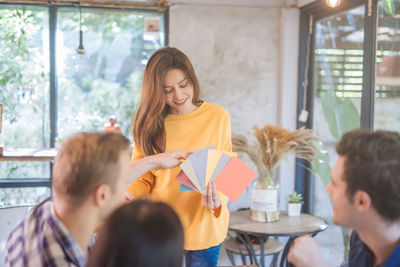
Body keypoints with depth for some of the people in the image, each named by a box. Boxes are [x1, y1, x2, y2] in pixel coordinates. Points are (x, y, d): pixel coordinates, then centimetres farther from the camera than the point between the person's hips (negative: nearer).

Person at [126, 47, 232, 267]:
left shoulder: (218, 117, -4)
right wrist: (126, 197, -19)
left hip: (203, 226, -1)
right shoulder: (149, 123, -1)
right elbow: (141, 179, 1)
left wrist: (218, 199, -19)